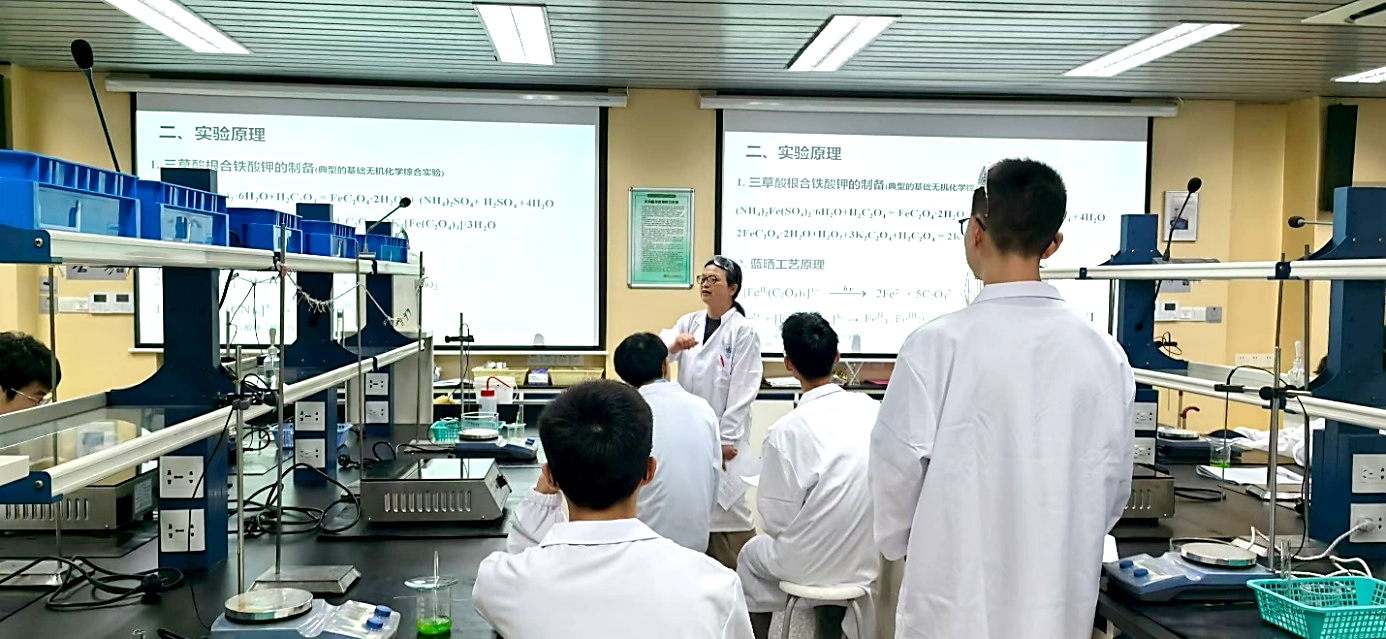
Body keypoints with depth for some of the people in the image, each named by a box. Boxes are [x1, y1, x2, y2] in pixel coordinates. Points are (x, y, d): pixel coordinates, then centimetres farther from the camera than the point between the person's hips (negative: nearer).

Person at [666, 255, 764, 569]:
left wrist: (727, 439, -15)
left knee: (725, 507, -2)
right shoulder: (688, 322, 9)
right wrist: (673, 345, -24)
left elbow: (742, 390, -12)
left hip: (724, 434, -5)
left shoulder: (743, 331, -8)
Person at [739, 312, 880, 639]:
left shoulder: (787, 431, -23)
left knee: (752, 554, 26)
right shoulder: (875, 410, -10)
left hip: (814, 563, -4)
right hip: (871, 557, 4)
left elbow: (776, 518, -14)